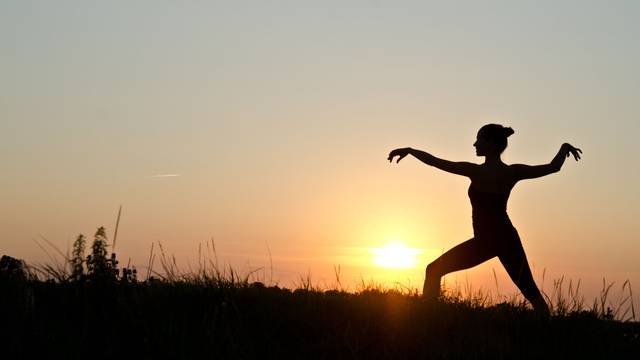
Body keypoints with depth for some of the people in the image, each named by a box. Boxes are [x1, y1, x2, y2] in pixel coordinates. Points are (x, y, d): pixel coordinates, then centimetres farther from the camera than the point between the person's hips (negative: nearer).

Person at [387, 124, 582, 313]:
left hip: (483, 242, -4)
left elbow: (434, 161, -9)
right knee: (530, 290, 9)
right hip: (507, 239, 4)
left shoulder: (475, 171, -12)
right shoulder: (512, 172, -2)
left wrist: (409, 150, 4)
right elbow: (553, 167, 4)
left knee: (433, 271, 9)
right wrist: (565, 147, 22)